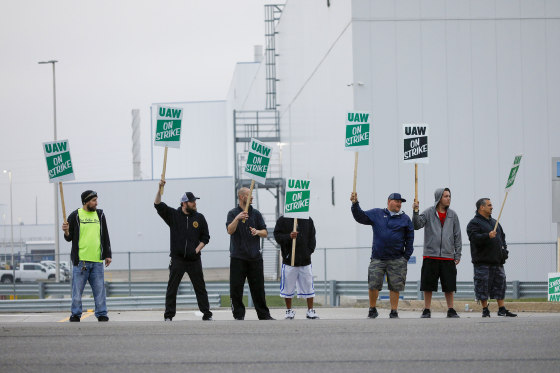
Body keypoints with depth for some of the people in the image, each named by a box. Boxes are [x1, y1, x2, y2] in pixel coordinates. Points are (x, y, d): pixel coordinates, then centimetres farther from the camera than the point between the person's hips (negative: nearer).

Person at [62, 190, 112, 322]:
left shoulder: (100, 215, 12)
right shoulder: (75, 216, 2)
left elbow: (105, 236, 17)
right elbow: (69, 238, 6)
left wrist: (107, 255, 12)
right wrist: (66, 232, -16)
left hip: (97, 261, 3)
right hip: (80, 260, -3)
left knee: (100, 289, 3)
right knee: (77, 291, 0)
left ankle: (102, 315, 9)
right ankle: (75, 316, 9)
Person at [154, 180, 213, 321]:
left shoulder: (199, 218, 8)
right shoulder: (173, 215, 3)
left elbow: (205, 237, 12)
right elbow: (158, 205, -8)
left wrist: (197, 249, -2)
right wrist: (160, 189, -19)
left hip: (194, 259, 2)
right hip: (177, 259, -1)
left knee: (200, 287, 4)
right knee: (172, 288, -1)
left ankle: (207, 314, 9)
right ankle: (169, 315, 4)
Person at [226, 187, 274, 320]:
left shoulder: (256, 213, 11)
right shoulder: (233, 213, 3)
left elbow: (265, 233, 10)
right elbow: (230, 230, -13)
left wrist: (258, 232, -12)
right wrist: (237, 219, -29)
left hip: (255, 257, 2)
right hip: (238, 257, -2)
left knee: (258, 287, 3)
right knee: (236, 288, -3)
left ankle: (264, 314, 9)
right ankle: (239, 315, 5)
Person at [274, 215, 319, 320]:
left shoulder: (308, 220, 8)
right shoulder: (282, 220, -1)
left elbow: (312, 238, 13)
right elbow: (277, 236, -5)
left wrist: (309, 251, 0)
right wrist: (289, 237, -22)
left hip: (305, 260, 2)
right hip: (289, 260, -2)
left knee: (308, 285, 5)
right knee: (288, 287, 4)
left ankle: (310, 311, 15)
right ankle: (289, 310, 18)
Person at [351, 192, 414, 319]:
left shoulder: (405, 219, 8)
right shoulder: (376, 214, 9)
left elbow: (410, 239, 10)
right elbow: (360, 217, 8)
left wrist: (406, 257, 4)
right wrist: (355, 204, -7)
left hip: (396, 260, 0)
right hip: (377, 259, 0)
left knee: (395, 287, 0)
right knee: (373, 285, -5)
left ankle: (394, 312, 11)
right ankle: (372, 310, 13)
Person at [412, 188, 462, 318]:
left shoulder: (452, 215, 9)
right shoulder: (429, 213, 2)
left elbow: (457, 236, 11)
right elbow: (416, 225, -8)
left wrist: (457, 254, 6)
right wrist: (415, 212, -23)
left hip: (448, 256, 2)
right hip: (430, 255, -2)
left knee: (449, 286, 3)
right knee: (428, 285, 0)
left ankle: (451, 310, 11)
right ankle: (426, 310, 8)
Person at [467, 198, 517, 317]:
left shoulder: (494, 222, 21)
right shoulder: (474, 223, -4)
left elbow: (502, 237, 27)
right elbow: (474, 238, -20)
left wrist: (504, 249, 12)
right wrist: (488, 236, -33)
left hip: (497, 261, 7)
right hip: (483, 261, -7)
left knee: (500, 283, 6)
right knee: (483, 285, -5)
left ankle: (502, 309, 11)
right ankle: (485, 310, 1)